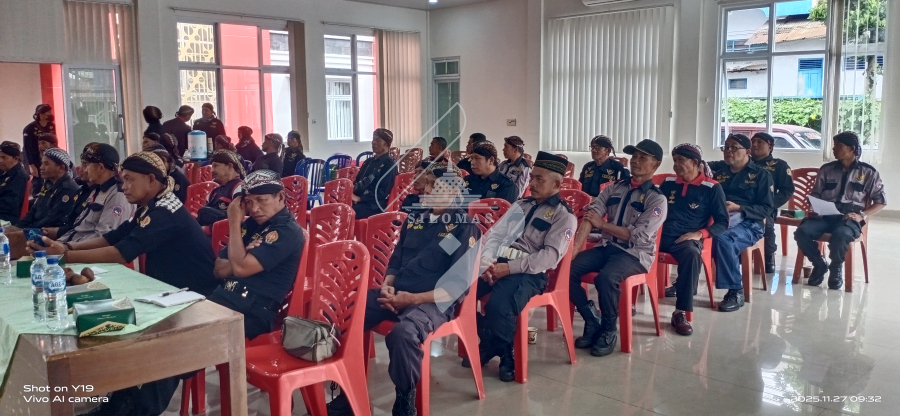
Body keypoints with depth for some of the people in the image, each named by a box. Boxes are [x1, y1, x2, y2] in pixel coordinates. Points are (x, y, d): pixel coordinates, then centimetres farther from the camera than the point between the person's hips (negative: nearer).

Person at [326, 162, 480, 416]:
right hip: (395, 294, 6)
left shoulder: (464, 228, -4)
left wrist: (413, 298, -19)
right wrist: (387, 286, -1)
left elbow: (458, 285, -11)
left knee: (402, 333, -38)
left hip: (434, 301, -6)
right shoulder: (414, 220, 15)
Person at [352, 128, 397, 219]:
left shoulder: (389, 165, -2)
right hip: (358, 202, 7)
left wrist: (359, 198, -18)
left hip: (374, 205, -7)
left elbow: (383, 192, -10)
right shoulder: (368, 161, 23)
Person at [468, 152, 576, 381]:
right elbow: (495, 234, 15)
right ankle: (488, 341, 5)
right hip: (498, 263, 6)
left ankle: (506, 355, -2)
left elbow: (550, 256, -12)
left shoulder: (564, 216, 1)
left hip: (530, 273, -6)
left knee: (498, 306, -34)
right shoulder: (521, 205, 21)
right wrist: (487, 261, -6)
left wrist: (509, 268, -19)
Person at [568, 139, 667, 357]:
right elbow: (589, 217, -2)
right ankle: (592, 322, -1)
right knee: (568, 270, -19)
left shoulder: (657, 199, -4)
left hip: (635, 254, -5)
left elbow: (638, 236, -15)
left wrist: (602, 224, -11)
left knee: (605, 278, -35)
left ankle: (608, 331, -10)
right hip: (606, 246, 5)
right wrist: (574, 247, -17)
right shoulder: (614, 188, 10)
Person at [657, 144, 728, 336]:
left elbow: (722, 222, 3)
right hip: (663, 235, 4)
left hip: (688, 238, -3)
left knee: (692, 254, -40)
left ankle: (680, 313, -31)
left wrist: (700, 234, -15)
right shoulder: (668, 183, 16)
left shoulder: (712, 188, 4)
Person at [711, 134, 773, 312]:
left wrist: (738, 208, -12)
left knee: (723, 239, -39)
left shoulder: (761, 175, 9)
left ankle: (735, 291, -27)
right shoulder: (719, 174, 25)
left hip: (748, 224, -4)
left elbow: (766, 209, 1)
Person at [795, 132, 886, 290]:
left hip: (850, 219, -3)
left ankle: (836, 267, -5)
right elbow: (814, 195, 17)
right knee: (801, 232, -28)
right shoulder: (826, 169, 14)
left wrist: (862, 215, -9)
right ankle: (819, 264, 0)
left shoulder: (868, 172, 7)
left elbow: (881, 201, 7)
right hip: (825, 216, 3)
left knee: (840, 235, -38)